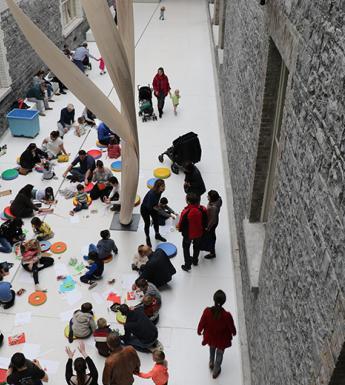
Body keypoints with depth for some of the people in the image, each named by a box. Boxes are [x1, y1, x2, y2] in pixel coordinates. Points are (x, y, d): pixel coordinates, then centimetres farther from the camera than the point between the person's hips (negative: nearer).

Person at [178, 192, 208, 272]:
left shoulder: (186, 212, -34)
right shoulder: (203, 209, -22)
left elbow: (182, 224, -20)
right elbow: (205, 222, -7)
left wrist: (179, 228, 3)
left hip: (188, 234, -4)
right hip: (199, 233, 4)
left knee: (186, 247, 20)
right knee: (197, 246, 29)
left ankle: (187, 265, 25)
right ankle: (195, 260, 49)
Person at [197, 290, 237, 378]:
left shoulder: (207, 311, -33)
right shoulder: (227, 315, -36)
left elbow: (201, 323, -14)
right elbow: (232, 327, -16)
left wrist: (199, 331, 9)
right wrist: (234, 333, 9)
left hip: (210, 337, 2)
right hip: (222, 339, -1)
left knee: (212, 348, 37)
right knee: (219, 353, 29)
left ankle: (211, 363, 62)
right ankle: (216, 371, 53)